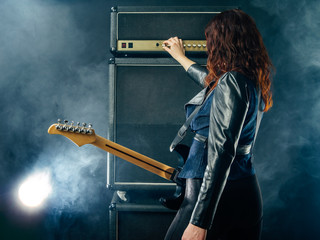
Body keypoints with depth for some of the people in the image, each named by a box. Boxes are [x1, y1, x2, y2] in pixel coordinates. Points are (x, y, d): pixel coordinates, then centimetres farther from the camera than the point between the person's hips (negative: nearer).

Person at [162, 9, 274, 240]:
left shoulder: (230, 83, -15)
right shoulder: (253, 82, 12)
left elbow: (221, 153, -23)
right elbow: (211, 81, 36)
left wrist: (200, 221, -25)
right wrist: (181, 57, 52)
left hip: (214, 196, -9)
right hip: (249, 194, 9)